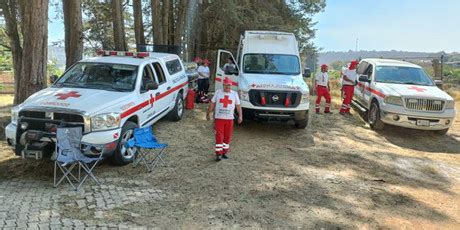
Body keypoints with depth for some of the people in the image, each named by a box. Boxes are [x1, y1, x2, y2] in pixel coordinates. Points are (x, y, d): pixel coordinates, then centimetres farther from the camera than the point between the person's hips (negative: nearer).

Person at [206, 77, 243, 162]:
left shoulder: (234, 94, 6)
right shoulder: (218, 92, 4)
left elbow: (238, 105, 8)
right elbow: (212, 104, 8)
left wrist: (240, 116, 0)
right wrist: (208, 113, 7)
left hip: (229, 119, 2)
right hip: (219, 118, -2)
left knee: (227, 137, 7)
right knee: (219, 136, -7)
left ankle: (224, 153, 21)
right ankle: (218, 154, -3)